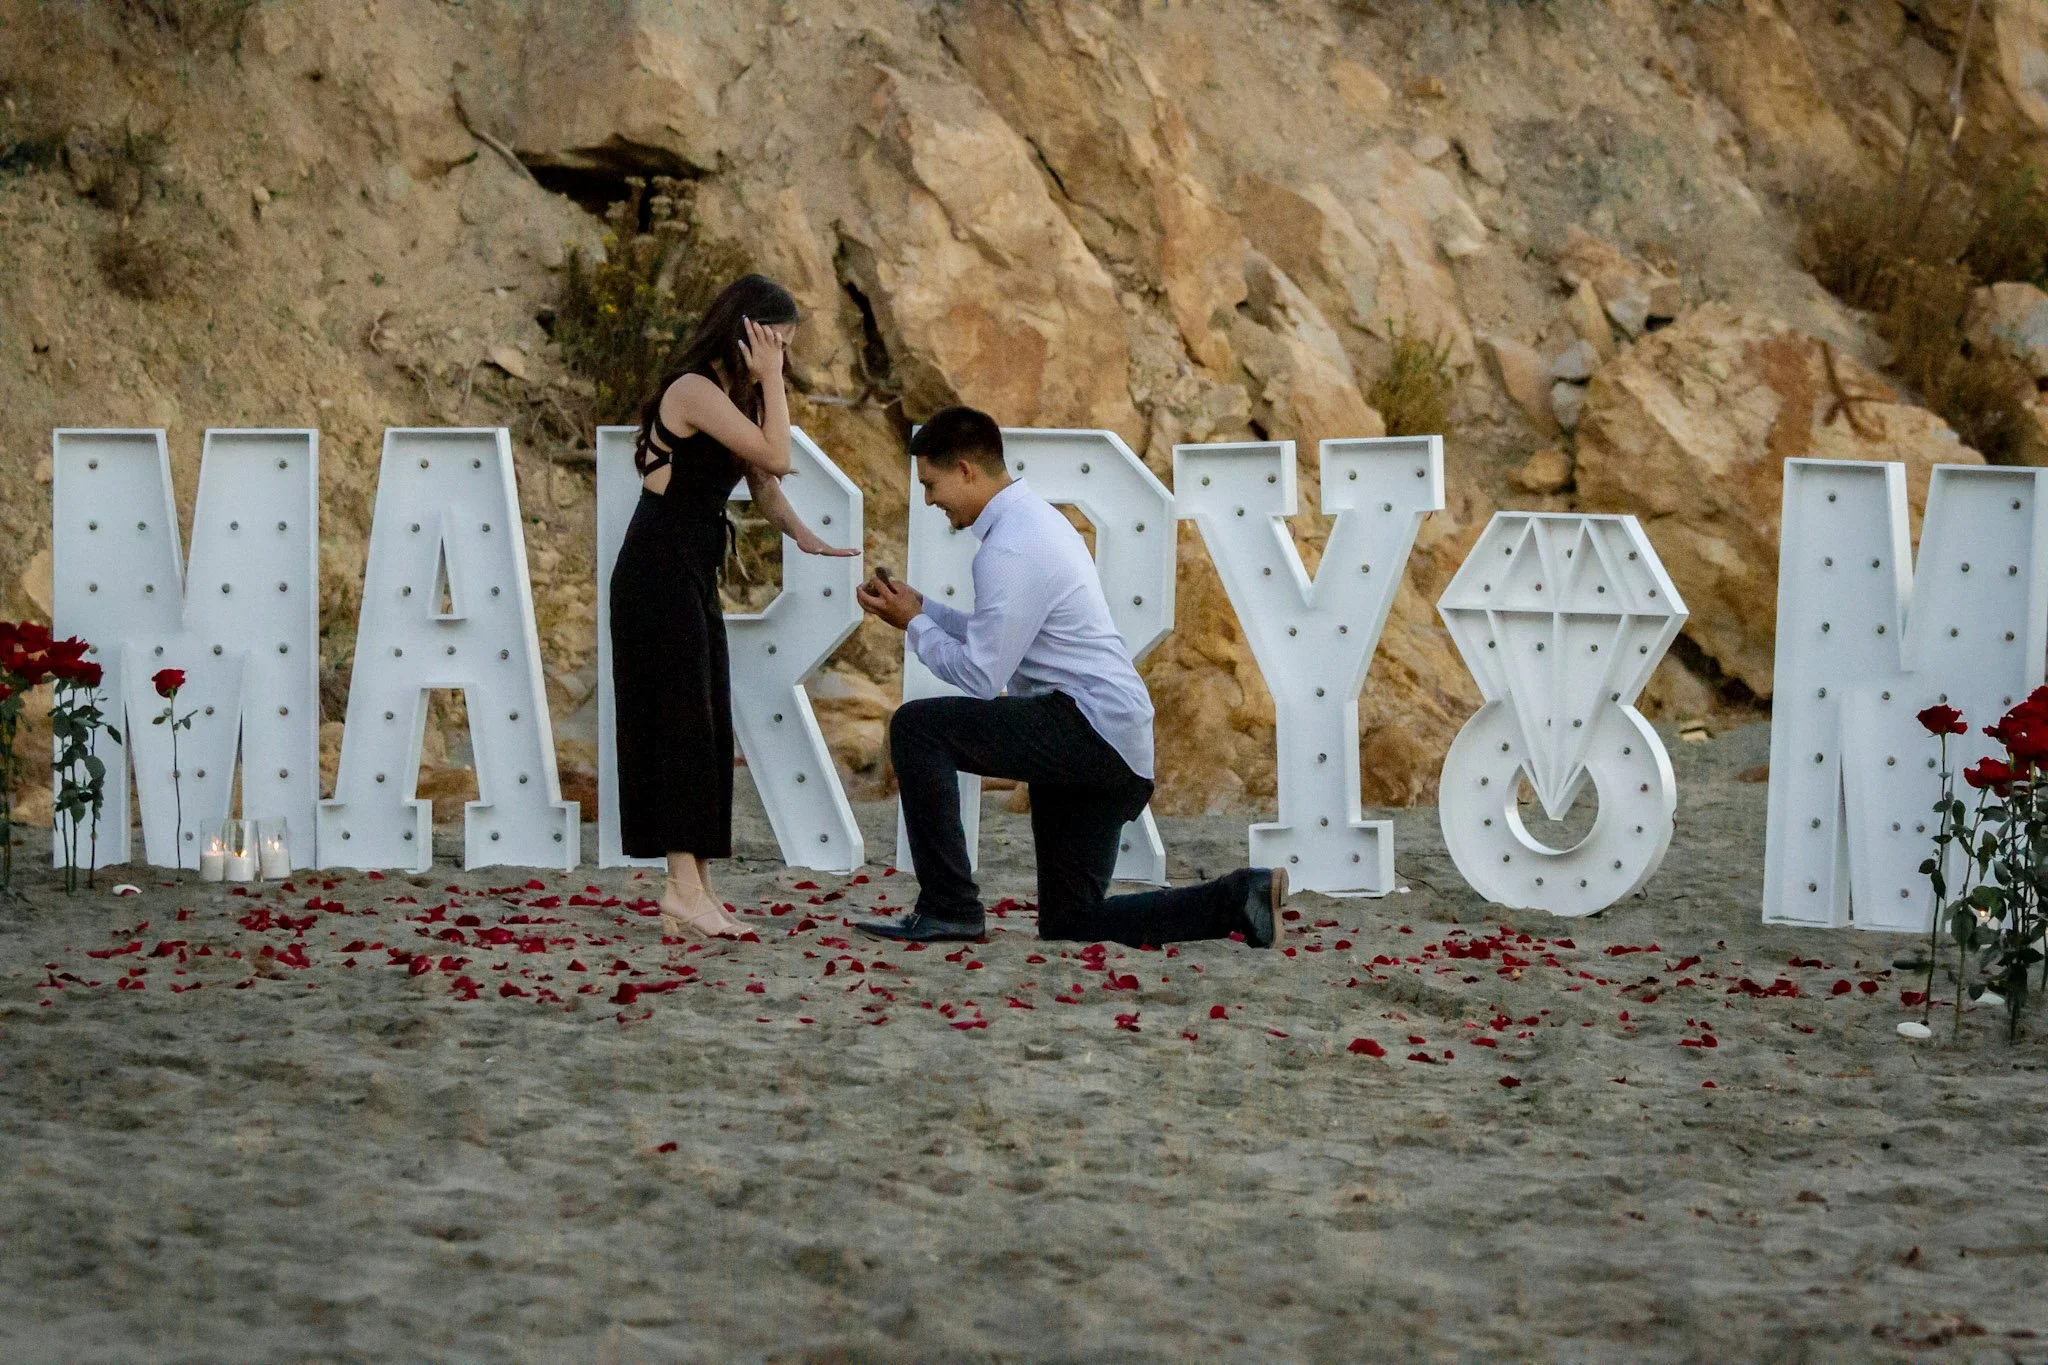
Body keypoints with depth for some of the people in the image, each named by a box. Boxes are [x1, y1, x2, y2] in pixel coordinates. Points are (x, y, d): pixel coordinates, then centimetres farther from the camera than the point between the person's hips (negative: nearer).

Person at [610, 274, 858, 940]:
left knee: (707, 729, 8)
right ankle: (683, 888, -13)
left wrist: (803, 535, 0)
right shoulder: (695, 390, -14)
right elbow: (775, 456, -18)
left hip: (692, 579, 10)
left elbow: (763, 483, 16)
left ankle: (695, 889, 9)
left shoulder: (728, 395, 16)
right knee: (681, 722, -11)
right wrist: (771, 380, -12)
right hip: (658, 577, -10)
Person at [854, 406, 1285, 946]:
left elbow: (980, 675, -17)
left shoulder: (1009, 549, -17)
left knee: (917, 727, -15)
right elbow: (1000, 635, 22)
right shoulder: (1034, 517, 16)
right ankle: (1238, 898, 8)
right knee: (1069, 921, 12)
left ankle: (948, 908, -12)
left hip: (1089, 729, -10)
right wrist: (921, 607, 14)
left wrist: (913, 624, -3)